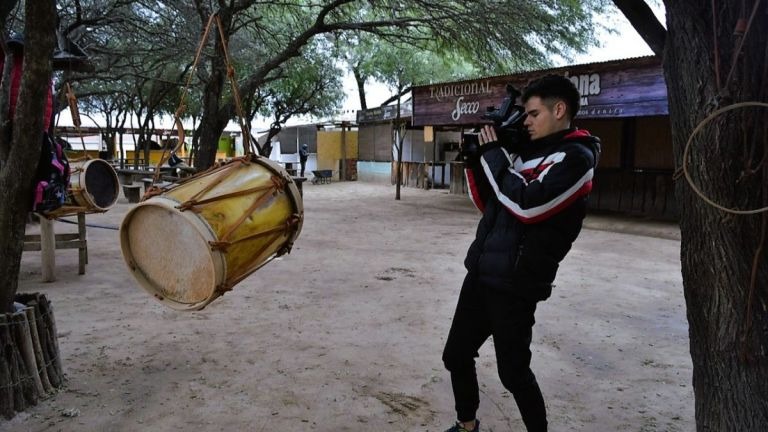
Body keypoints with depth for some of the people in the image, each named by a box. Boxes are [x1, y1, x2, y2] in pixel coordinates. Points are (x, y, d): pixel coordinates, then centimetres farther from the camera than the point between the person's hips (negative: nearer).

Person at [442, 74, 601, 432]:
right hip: (480, 273, 8)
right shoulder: (524, 150, 13)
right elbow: (488, 204, 20)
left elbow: (528, 205, -24)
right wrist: (475, 161, 6)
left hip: (514, 285, -8)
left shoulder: (576, 158, -9)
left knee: (513, 372, 4)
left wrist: (493, 155, -12)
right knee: (456, 356, 14)